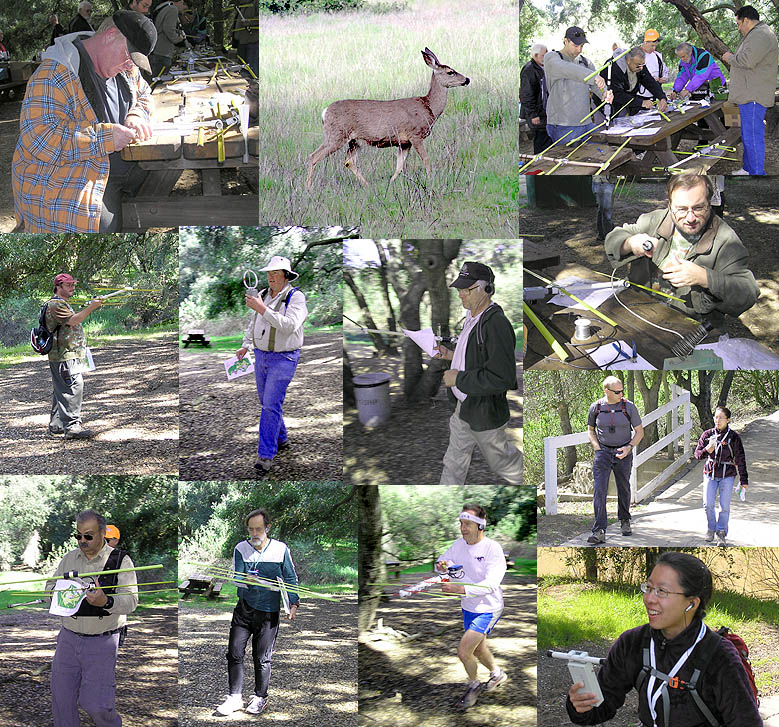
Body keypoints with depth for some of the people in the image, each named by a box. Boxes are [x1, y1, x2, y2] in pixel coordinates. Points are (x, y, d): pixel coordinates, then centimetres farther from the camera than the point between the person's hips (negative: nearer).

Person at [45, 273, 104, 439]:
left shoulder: (63, 304, 22)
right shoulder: (56, 305, -13)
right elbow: (72, 320, -27)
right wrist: (91, 307, -30)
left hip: (70, 355, 11)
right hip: (64, 356, -11)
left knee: (61, 391, 15)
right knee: (73, 388, -17)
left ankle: (56, 425, 21)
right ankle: (72, 426, -21)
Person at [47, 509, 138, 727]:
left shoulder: (121, 560, -5)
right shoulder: (70, 558, 8)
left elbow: (131, 601, -13)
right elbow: (50, 587, 10)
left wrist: (106, 601, -34)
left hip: (102, 642, -4)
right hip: (69, 638, 4)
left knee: (94, 703, -7)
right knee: (61, 699, 4)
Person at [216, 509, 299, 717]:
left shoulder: (280, 549, 0)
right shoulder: (241, 548, 1)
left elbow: (290, 578, 6)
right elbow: (236, 577, -6)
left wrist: (294, 603, -3)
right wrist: (245, 581, -29)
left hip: (268, 611, -2)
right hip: (244, 608, 2)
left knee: (262, 657, 3)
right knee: (234, 652, -3)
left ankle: (260, 697, 19)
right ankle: (235, 697, 8)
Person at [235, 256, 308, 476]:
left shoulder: (296, 297, -14)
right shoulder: (263, 294, 6)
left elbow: (289, 326, -29)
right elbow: (254, 322, 23)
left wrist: (262, 309, -32)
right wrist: (245, 345, 16)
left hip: (284, 359, -7)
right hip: (261, 355, 7)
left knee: (271, 405, -12)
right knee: (266, 402, 15)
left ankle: (266, 455, -10)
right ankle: (281, 439, 34)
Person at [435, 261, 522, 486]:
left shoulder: (496, 324, -26)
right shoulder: (472, 317, 6)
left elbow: (502, 378, -32)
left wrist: (459, 379, -25)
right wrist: (452, 355, 8)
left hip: (484, 413, -9)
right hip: (464, 408, 9)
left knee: (501, 461, 11)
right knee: (454, 462, 15)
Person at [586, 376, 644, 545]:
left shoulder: (628, 407, -4)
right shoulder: (595, 407, -1)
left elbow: (639, 431, 3)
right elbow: (590, 430, 15)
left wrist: (629, 447, -12)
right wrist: (597, 449, 0)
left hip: (623, 453, 0)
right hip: (603, 452, 0)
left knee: (624, 489, 12)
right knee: (599, 490, -13)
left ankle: (625, 521, 37)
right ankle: (599, 532, -18)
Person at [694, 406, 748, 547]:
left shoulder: (734, 437, -5)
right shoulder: (707, 434, 1)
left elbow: (740, 459, -1)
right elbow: (697, 454, 3)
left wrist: (744, 480, -2)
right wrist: (707, 450, -20)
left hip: (727, 475, -2)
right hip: (710, 473, 2)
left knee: (724, 506, -3)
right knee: (708, 504, -3)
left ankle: (721, 533, 10)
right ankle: (711, 528, 20)